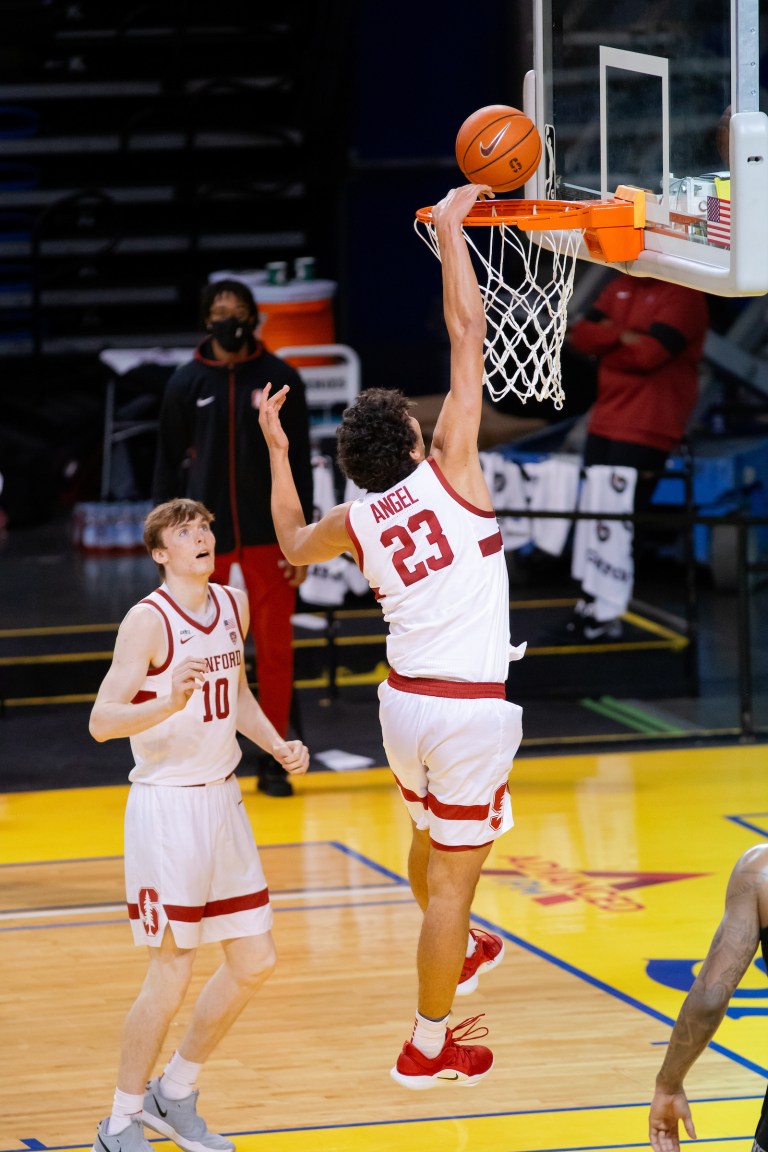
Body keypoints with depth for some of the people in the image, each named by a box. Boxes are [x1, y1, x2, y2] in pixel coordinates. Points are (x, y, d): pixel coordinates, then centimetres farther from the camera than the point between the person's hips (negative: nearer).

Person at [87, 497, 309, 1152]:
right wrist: (170, 702, -37)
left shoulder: (233, 605, 7)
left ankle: (176, 1093, 26)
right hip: (166, 807, -8)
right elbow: (102, 721, -22)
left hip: (223, 801, 8)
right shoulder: (148, 620, -15)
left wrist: (278, 745, 10)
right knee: (170, 978, -5)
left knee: (255, 962, 9)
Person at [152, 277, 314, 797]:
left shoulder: (280, 379, 1)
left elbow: (299, 462, 2)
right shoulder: (187, 383, 3)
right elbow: (169, 463, 6)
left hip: (268, 535, 0)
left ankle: (274, 759, 10)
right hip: (206, 535, 1)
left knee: (276, 647, 2)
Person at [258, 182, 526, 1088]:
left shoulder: (354, 521, 3)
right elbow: (467, 331, -7)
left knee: (432, 842, 30)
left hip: (405, 699, 6)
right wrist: (449, 230, -1)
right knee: (453, 874, 3)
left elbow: (294, 546, 28)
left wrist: (276, 451, 32)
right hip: (472, 708, -6)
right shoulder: (449, 472, -9)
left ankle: (456, 954, 55)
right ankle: (429, 1046, 10)